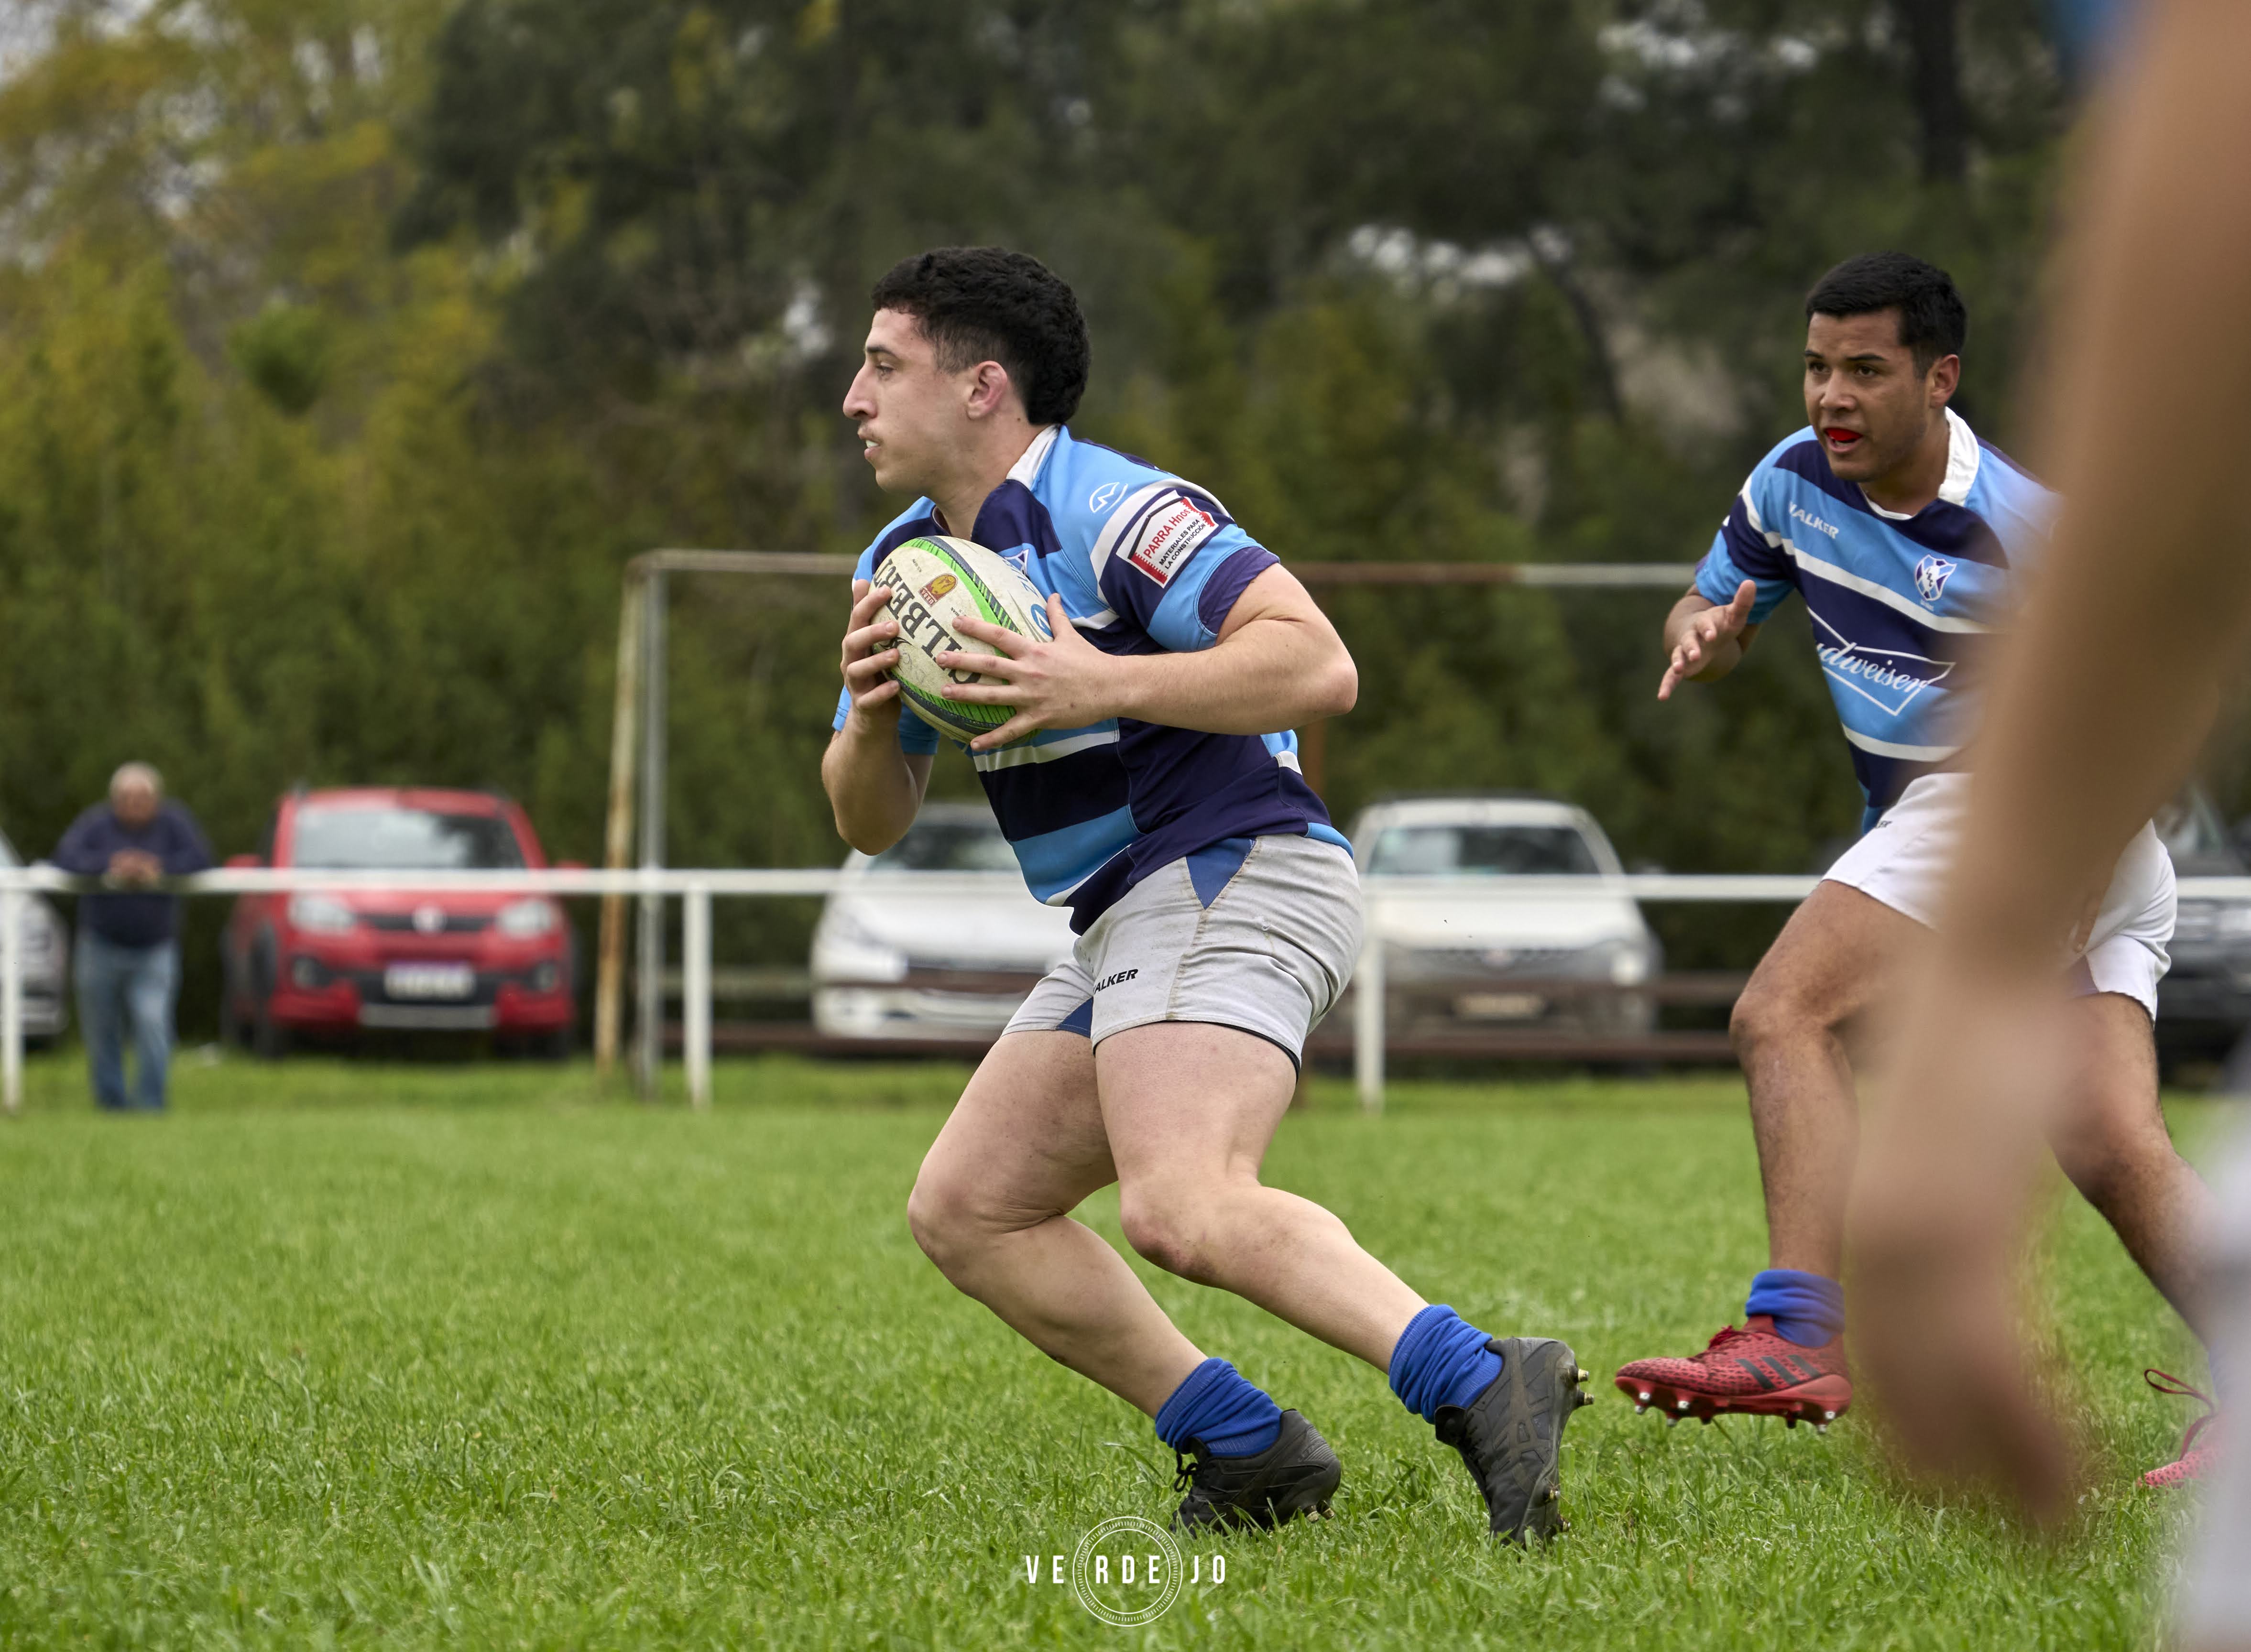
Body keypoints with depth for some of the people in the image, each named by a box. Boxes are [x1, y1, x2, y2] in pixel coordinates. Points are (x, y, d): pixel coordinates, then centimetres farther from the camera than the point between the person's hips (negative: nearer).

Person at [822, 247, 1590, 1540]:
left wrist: (1101, 685, -26)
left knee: (1182, 1209, -31)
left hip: (1233, 876, -11)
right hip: (1129, 926, 11)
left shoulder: (1114, 512, -13)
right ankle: (1251, 1451, 2)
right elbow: (873, 822, 17)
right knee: (966, 1210, 7)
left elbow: (1320, 666, -22)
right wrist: (872, 709, -4)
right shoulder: (904, 562, 16)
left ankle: (1485, 1390, -40)